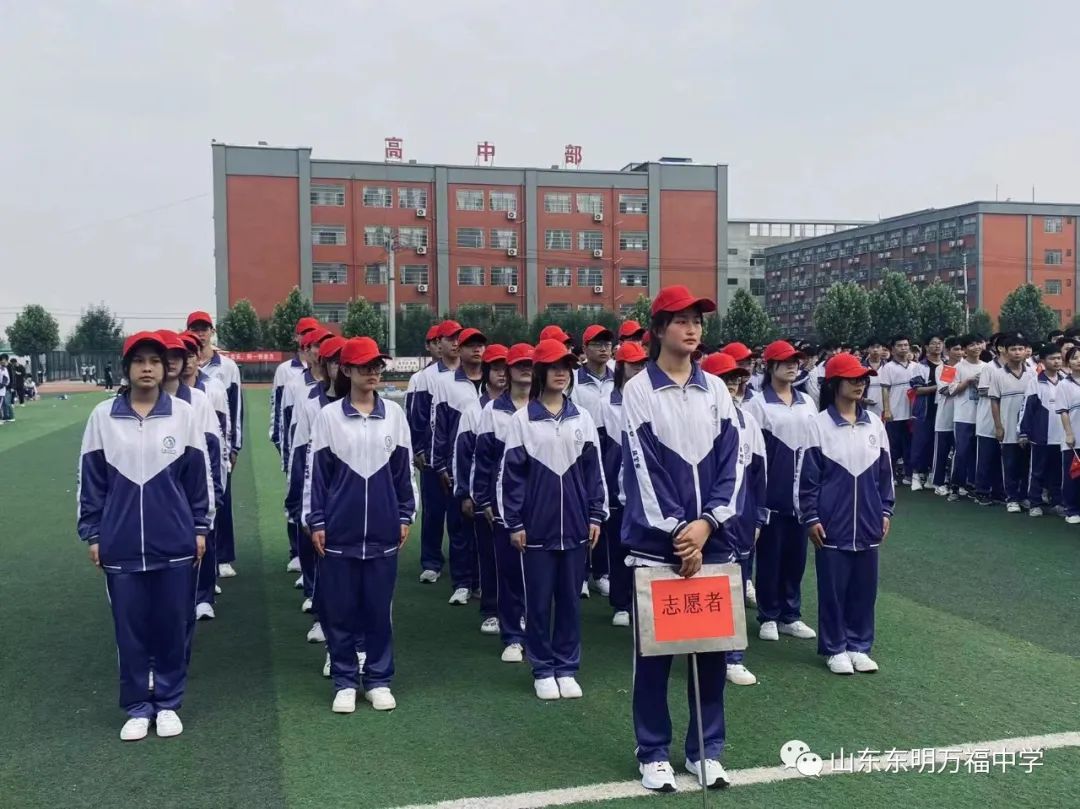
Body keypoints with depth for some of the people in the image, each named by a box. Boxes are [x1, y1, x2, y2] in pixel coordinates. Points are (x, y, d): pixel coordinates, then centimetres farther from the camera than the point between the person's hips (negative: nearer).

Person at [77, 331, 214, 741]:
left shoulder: (183, 414, -2)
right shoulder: (103, 416, 0)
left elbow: (198, 476, 4)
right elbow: (91, 479, 5)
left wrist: (200, 527, 4)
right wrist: (92, 534, 4)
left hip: (175, 543, 0)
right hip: (121, 545, 1)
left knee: (173, 625, 8)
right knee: (130, 627, 9)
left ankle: (168, 703, 24)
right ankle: (137, 707, 23)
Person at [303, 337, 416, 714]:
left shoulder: (394, 413, 3)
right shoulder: (328, 416, -2)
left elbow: (403, 468, 8)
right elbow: (317, 472, 0)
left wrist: (405, 515, 6)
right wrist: (316, 521, -2)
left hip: (383, 530, 1)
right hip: (339, 530, -1)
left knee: (379, 608, 9)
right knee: (340, 609, 6)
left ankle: (379, 680, 21)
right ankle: (345, 682, 20)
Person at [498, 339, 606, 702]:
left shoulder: (582, 418, 6)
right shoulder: (522, 419, -2)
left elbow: (594, 469, 9)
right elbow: (511, 474, -2)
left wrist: (596, 515, 5)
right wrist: (514, 523, -4)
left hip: (574, 525, 2)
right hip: (536, 526, -2)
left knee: (570, 599, 9)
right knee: (538, 600, 6)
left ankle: (567, 668, 21)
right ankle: (543, 670, 18)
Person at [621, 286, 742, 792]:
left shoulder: (716, 390, 7)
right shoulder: (638, 390, -5)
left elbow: (731, 463, 3)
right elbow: (642, 469, -9)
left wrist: (706, 524, -10)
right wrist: (676, 533, -13)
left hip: (712, 539, 4)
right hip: (656, 541, -4)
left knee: (713, 645, 10)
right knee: (654, 649, 6)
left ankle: (706, 750, 25)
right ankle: (653, 753, 20)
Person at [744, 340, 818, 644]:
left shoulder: (807, 402, 9)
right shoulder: (757, 404, -6)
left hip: (801, 491, 5)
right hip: (771, 492, -5)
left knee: (796, 555, 10)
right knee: (769, 555, 4)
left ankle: (791, 616, 21)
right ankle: (768, 617, 15)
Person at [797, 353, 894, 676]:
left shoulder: (874, 423, 5)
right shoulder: (819, 424, -8)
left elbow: (885, 471, 12)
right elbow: (807, 475, -6)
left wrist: (886, 511, 9)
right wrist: (811, 518, -8)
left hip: (867, 523, 4)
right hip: (832, 524, -4)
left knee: (864, 586, 11)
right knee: (833, 587, 5)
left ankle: (859, 646, 24)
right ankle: (834, 648, 18)